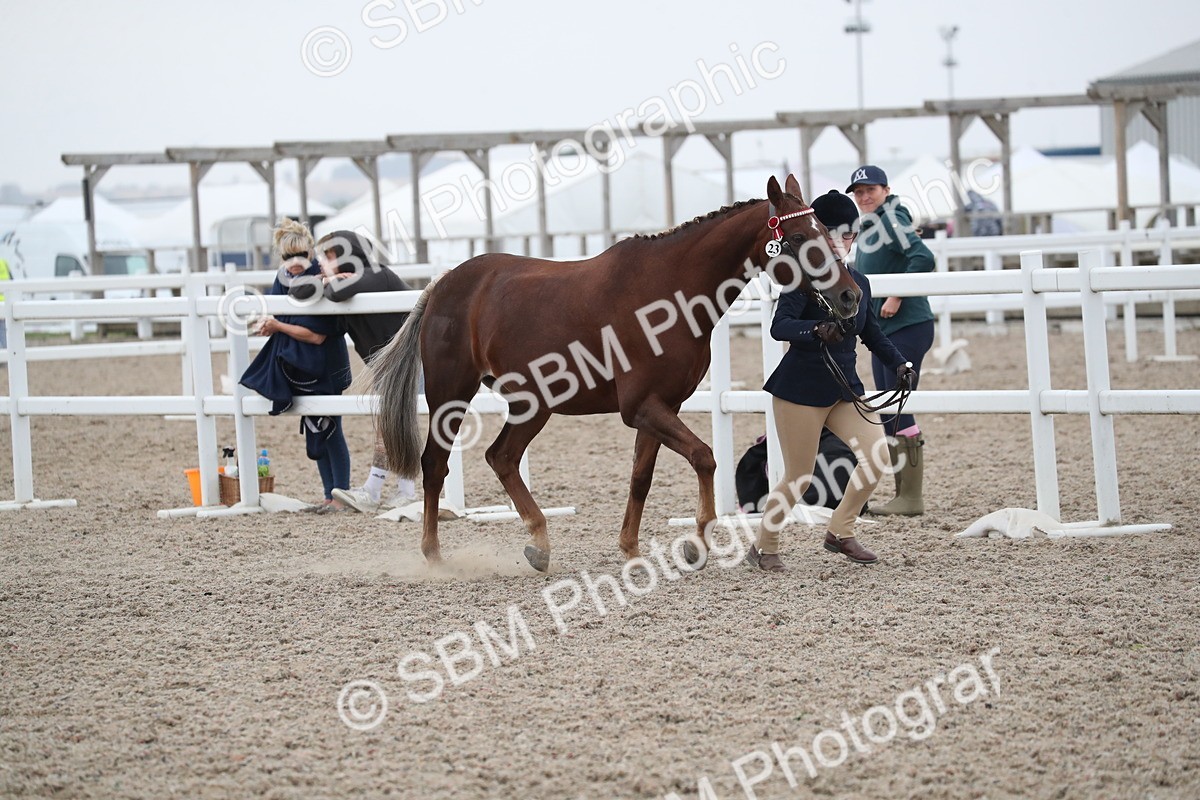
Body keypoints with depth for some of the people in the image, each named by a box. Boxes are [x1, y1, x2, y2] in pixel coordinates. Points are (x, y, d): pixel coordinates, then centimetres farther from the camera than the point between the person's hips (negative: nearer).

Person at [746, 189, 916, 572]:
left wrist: (898, 363, 8)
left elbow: (872, 333, 22)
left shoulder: (859, 282, 9)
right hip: (802, 388, -6)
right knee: (799, 478, -2)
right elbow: (779, 326, -24)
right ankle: (764, 547, 19)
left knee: (877, 457, -9)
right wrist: (818, 330, -41)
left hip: (846, 389, 6)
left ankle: (841, 530, 9)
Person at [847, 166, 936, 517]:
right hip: (882, 330, 10)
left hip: (907, 328, -10)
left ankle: (912, 497, -4)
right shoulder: (867, 227, 14)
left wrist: (896, 298, -24)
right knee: (887, 413, 12)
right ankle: (903, 493, 18)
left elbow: (923, 258, -28)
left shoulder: (892, 222, -14)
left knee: (898, 410, -9)